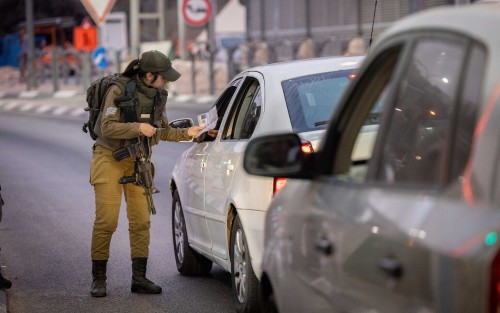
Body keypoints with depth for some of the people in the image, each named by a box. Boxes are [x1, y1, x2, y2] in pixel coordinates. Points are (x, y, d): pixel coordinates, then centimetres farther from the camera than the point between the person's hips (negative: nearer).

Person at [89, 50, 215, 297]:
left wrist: (188, 133, -3)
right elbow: (107, 128, -21)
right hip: (110, 159, -6)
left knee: (140, 221, 1)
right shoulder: (120, 91, -17)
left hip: (137, 161, 6)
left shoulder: (158, 96, 3)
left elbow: (162, 132, 10)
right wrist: (138, 127, -29)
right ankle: (98, 279, 1)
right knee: (106, 221, -8)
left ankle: (139, 278, 7)